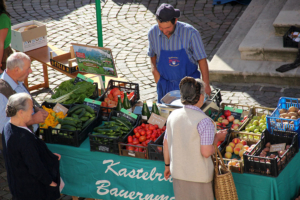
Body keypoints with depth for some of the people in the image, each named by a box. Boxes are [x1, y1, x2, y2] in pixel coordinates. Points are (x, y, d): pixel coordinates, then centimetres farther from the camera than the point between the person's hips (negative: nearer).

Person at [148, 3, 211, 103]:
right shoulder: (153, 33, -8)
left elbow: (201, 59, -11)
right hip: (165, 85, 3)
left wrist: (206, 84, -11)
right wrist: (154, 69, -6)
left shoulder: (190, 33, -19)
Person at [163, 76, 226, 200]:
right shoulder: (204, 122, -21)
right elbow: (206, 152, -23)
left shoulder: (173, 115, -1)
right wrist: (217, 138, -5)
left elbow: (166, 143, 7)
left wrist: (167, 165, 20)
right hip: (198, 175, -6)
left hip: (178, 172, 6)